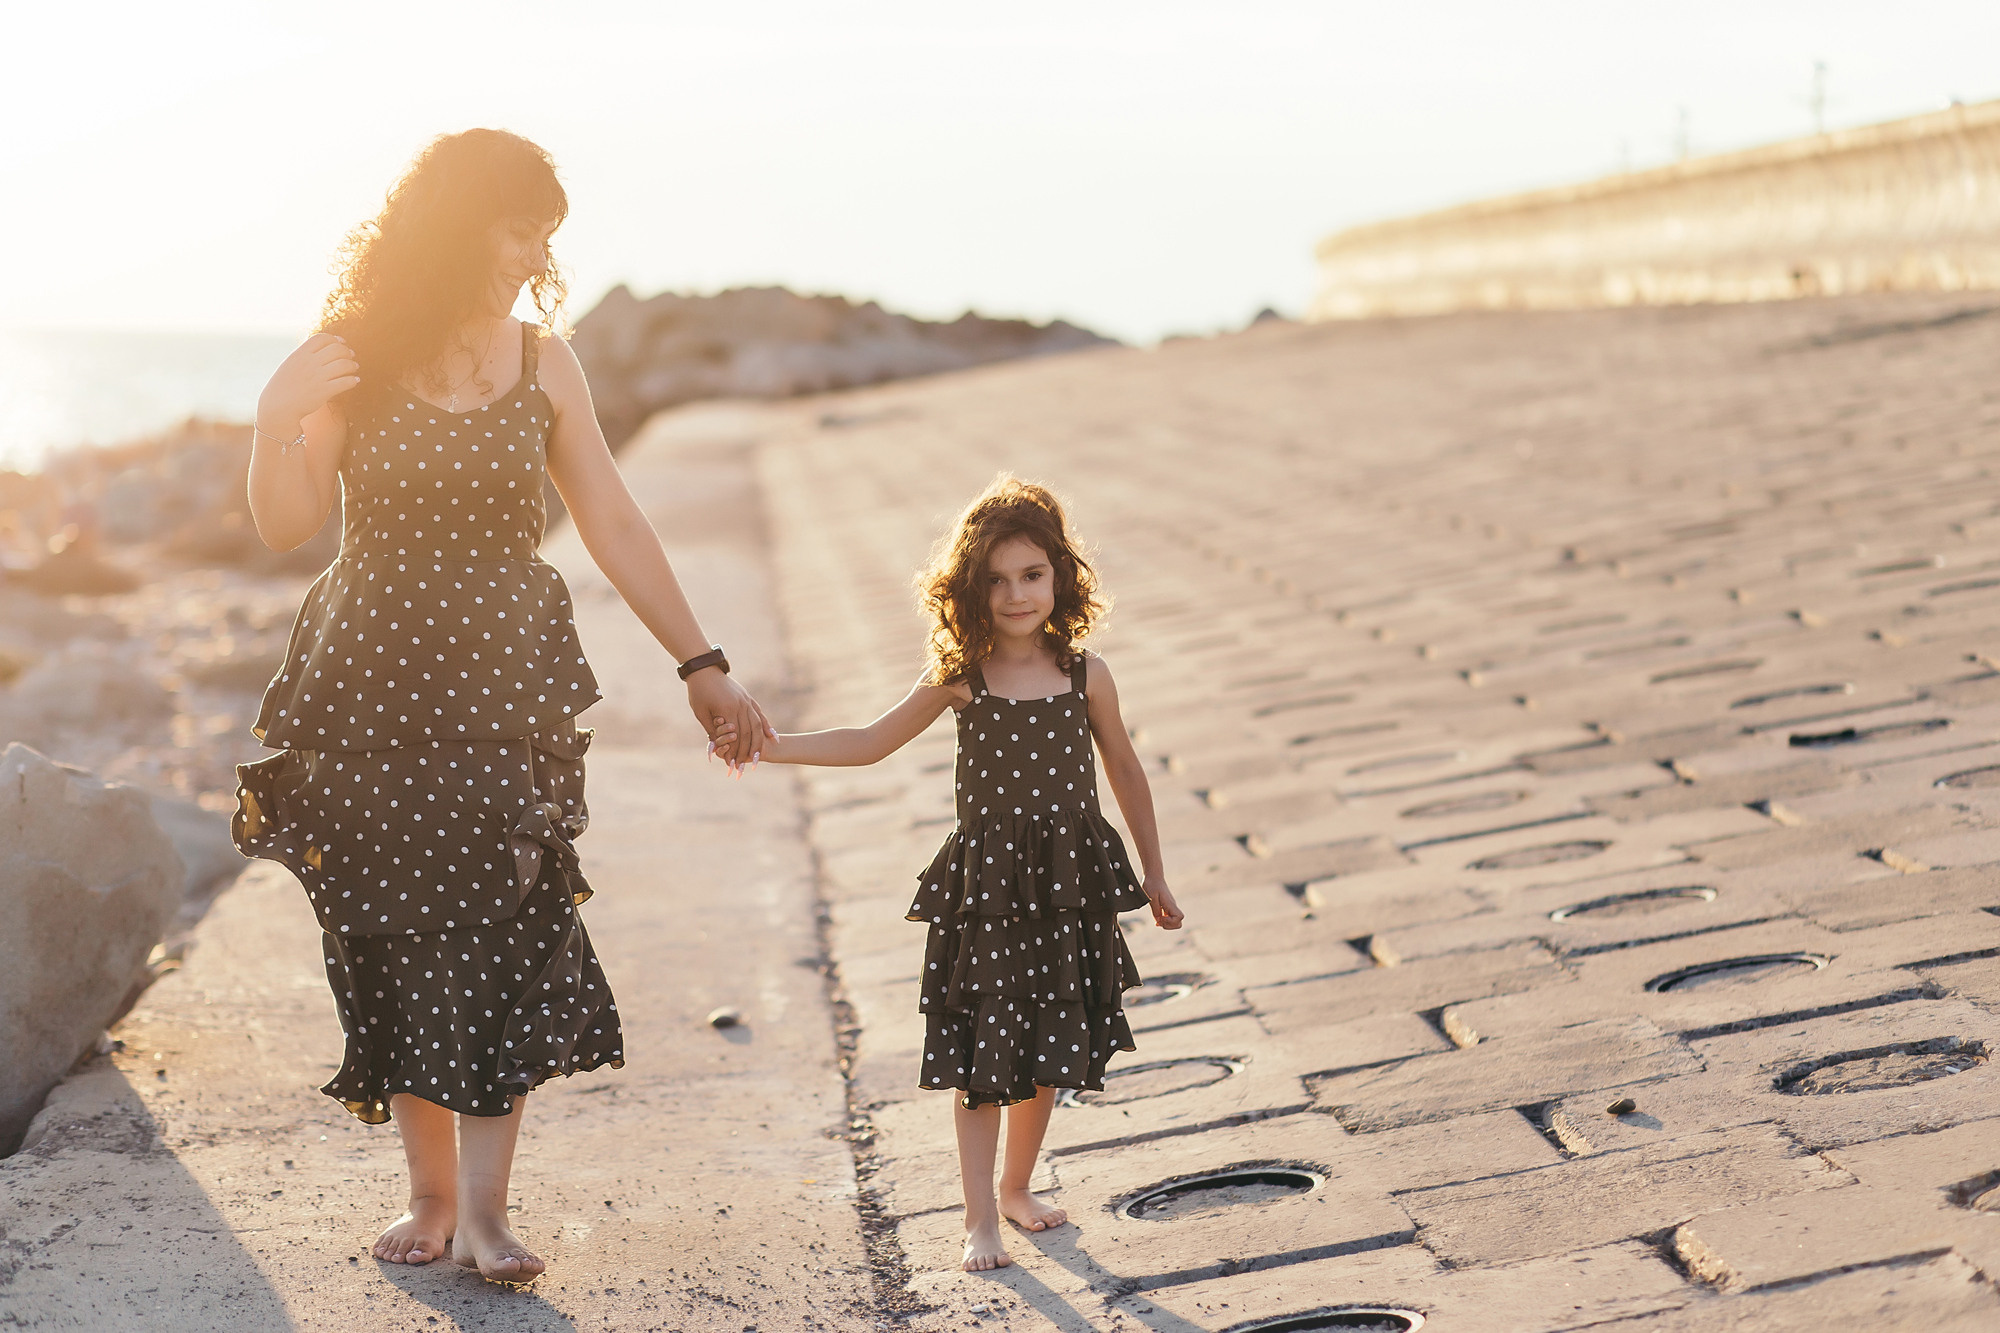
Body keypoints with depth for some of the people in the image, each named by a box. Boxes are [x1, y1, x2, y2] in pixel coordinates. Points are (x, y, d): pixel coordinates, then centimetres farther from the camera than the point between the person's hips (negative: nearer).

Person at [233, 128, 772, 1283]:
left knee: (505, 933, -7)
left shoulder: (541, 362, 3)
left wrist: (701, 663, 7)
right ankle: (430, 1190, 17)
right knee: (398, 939, 4)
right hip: (373, 685, -1)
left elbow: (614, 525, 7)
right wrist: (281, 419, -24)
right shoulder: (353, 357, -2)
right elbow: (285, 528, -5)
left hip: (507, 686, 1)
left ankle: (483, 1207, -1)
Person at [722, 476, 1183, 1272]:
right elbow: (871, 743, 4)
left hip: (1069, 885, 1)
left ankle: (1017, 1187, 31)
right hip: (986, 884, -1)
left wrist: (1155, 875, 16)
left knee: (1050, 1051, 11)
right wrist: (764, 745, -6)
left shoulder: (1085, 675, -2)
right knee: (980, 1055, 1)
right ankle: (980, 1216, 11)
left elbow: (1125, 773, 10)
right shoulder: (960, 679, -4)